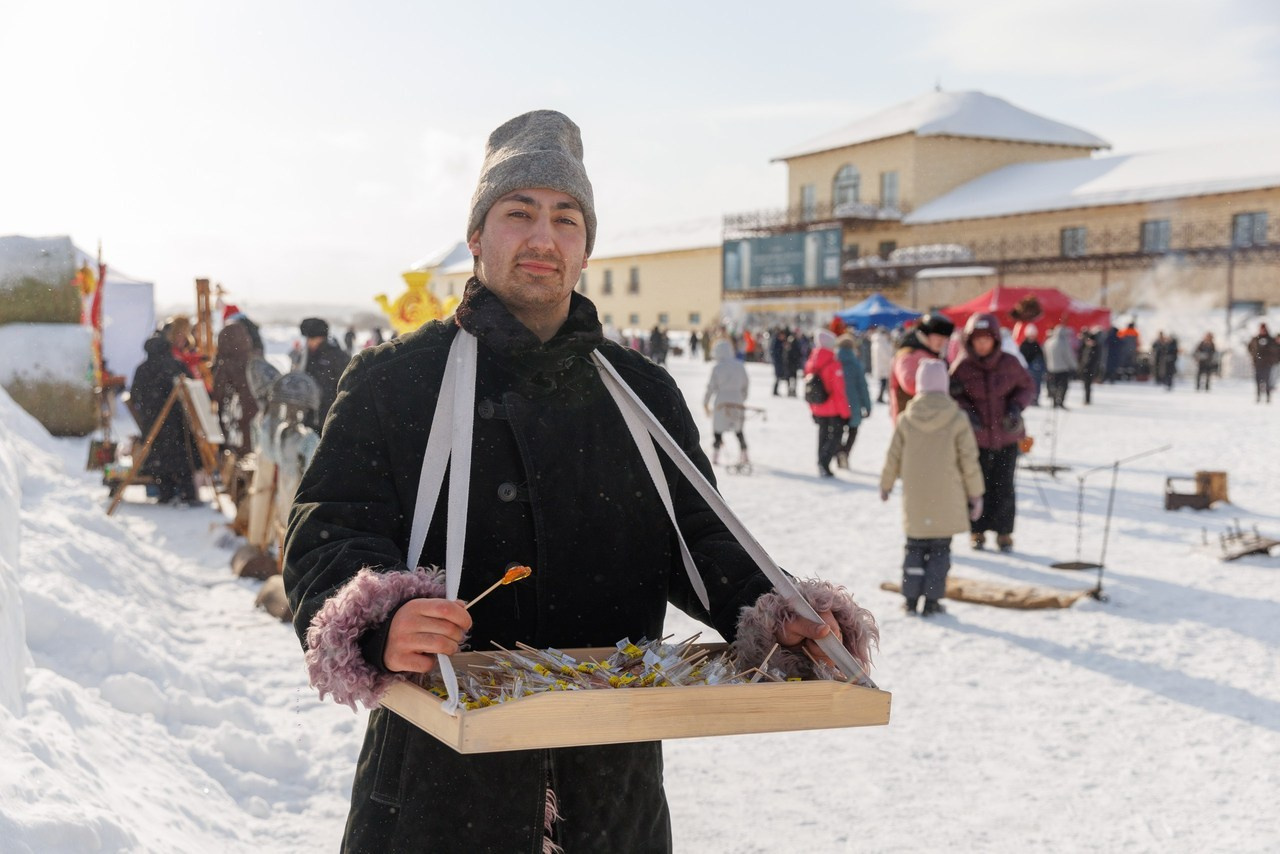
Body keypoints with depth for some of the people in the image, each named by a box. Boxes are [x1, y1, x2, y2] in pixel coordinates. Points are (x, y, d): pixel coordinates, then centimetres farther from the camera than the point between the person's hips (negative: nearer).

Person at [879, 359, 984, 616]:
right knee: (940, 549, 6)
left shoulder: (906, 419, -2)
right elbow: (969, 460, -6)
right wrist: (976, 494, 3)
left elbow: (893, 457, 4)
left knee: (915, 547, 13)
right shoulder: (957, 419, -7)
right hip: (947, 499, -2)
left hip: (916, 497, 2)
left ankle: (911, 599, 14)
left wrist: (885, 484, 20)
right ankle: (931, 601, 4)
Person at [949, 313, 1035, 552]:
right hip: (976, 437, -1)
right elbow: (953, 396, 2)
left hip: (1006, 436, 1)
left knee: (1004, 487, 4)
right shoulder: (962, 366, -7)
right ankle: (977, 532, 22)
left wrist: (1016, 407, -9)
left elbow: (1026, 387, 8)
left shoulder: (1009, 364, -4)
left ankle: (1004, 532, 19)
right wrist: (966, 412, -16)